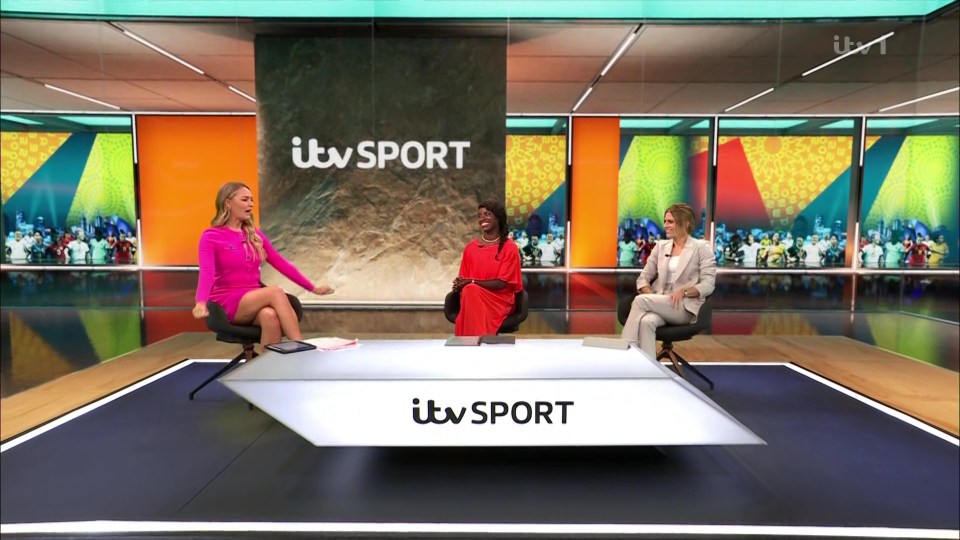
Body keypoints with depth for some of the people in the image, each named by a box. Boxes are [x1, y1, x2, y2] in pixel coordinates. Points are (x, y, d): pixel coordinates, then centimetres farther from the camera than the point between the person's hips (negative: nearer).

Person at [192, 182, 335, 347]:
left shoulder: (255, 235, 13)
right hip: (228, 303, -4)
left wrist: (312, 287, 11)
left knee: (270, 316, -35)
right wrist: (201, 303, -39)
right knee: (275, 293, -32)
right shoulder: (211, 237, -3)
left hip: (254, 300, 4)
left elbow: (281, 264, 14)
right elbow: (207, 272, -19)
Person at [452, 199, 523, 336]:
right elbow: (464, 279, 10)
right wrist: (459, 285, -15)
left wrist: (471, 282, -18)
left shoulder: (509, 248, -3)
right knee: (469, 291, -35)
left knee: (471, 290, -34)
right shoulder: (470, 247, 9)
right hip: (472, 297, 3)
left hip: (500, 301, -3)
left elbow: (501, 283, -9)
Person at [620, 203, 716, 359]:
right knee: (646, 321, -34)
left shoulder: (701, 247, 4)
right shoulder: (661, 246, 16)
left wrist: (684, 291, -21)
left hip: (685, 308, -3)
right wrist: (650, 295, -10)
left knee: (640, 300, -30)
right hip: (659, 305, 3)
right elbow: (643, 277, 12)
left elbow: (708, 285, -3)